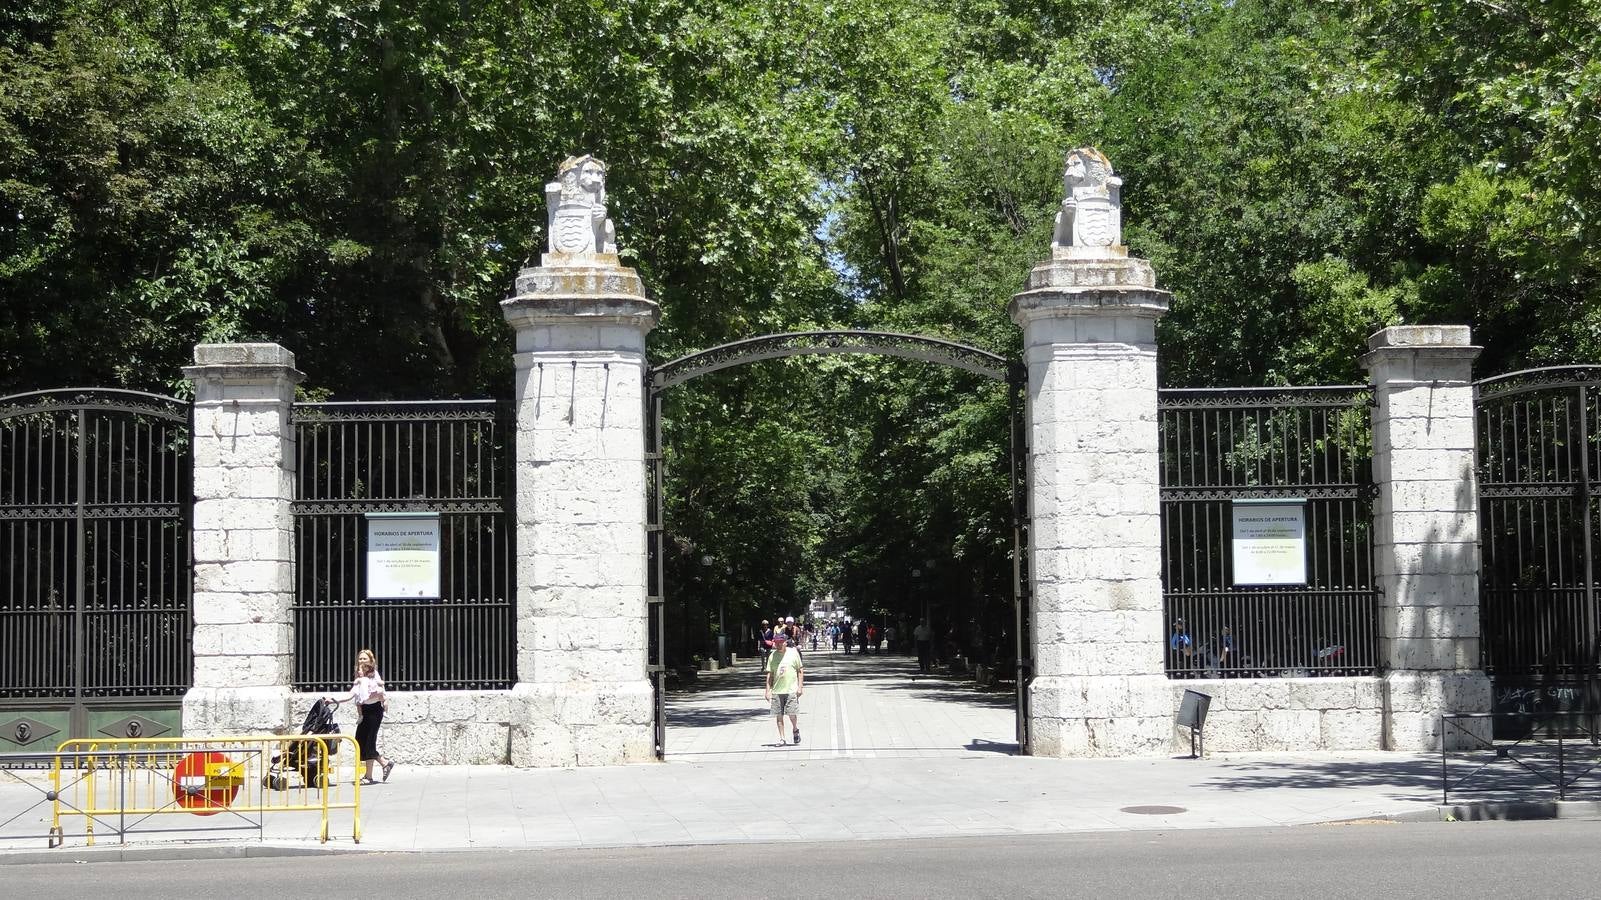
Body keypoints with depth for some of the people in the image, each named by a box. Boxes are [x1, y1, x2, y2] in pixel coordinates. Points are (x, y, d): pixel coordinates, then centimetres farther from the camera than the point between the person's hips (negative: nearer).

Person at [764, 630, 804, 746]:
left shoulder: (793, 653, 1)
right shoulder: (772, 656, 6)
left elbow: (800, 670, 5)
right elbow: (770, 675, 10)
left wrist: (800, 687, -2)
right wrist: (768, 691, 5)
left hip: (791, 690, -2)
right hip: (776, 691, 2)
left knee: (792, 714, -4)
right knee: (779, 715, 1)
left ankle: (796, 730, 26)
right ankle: (781, 738, 9)